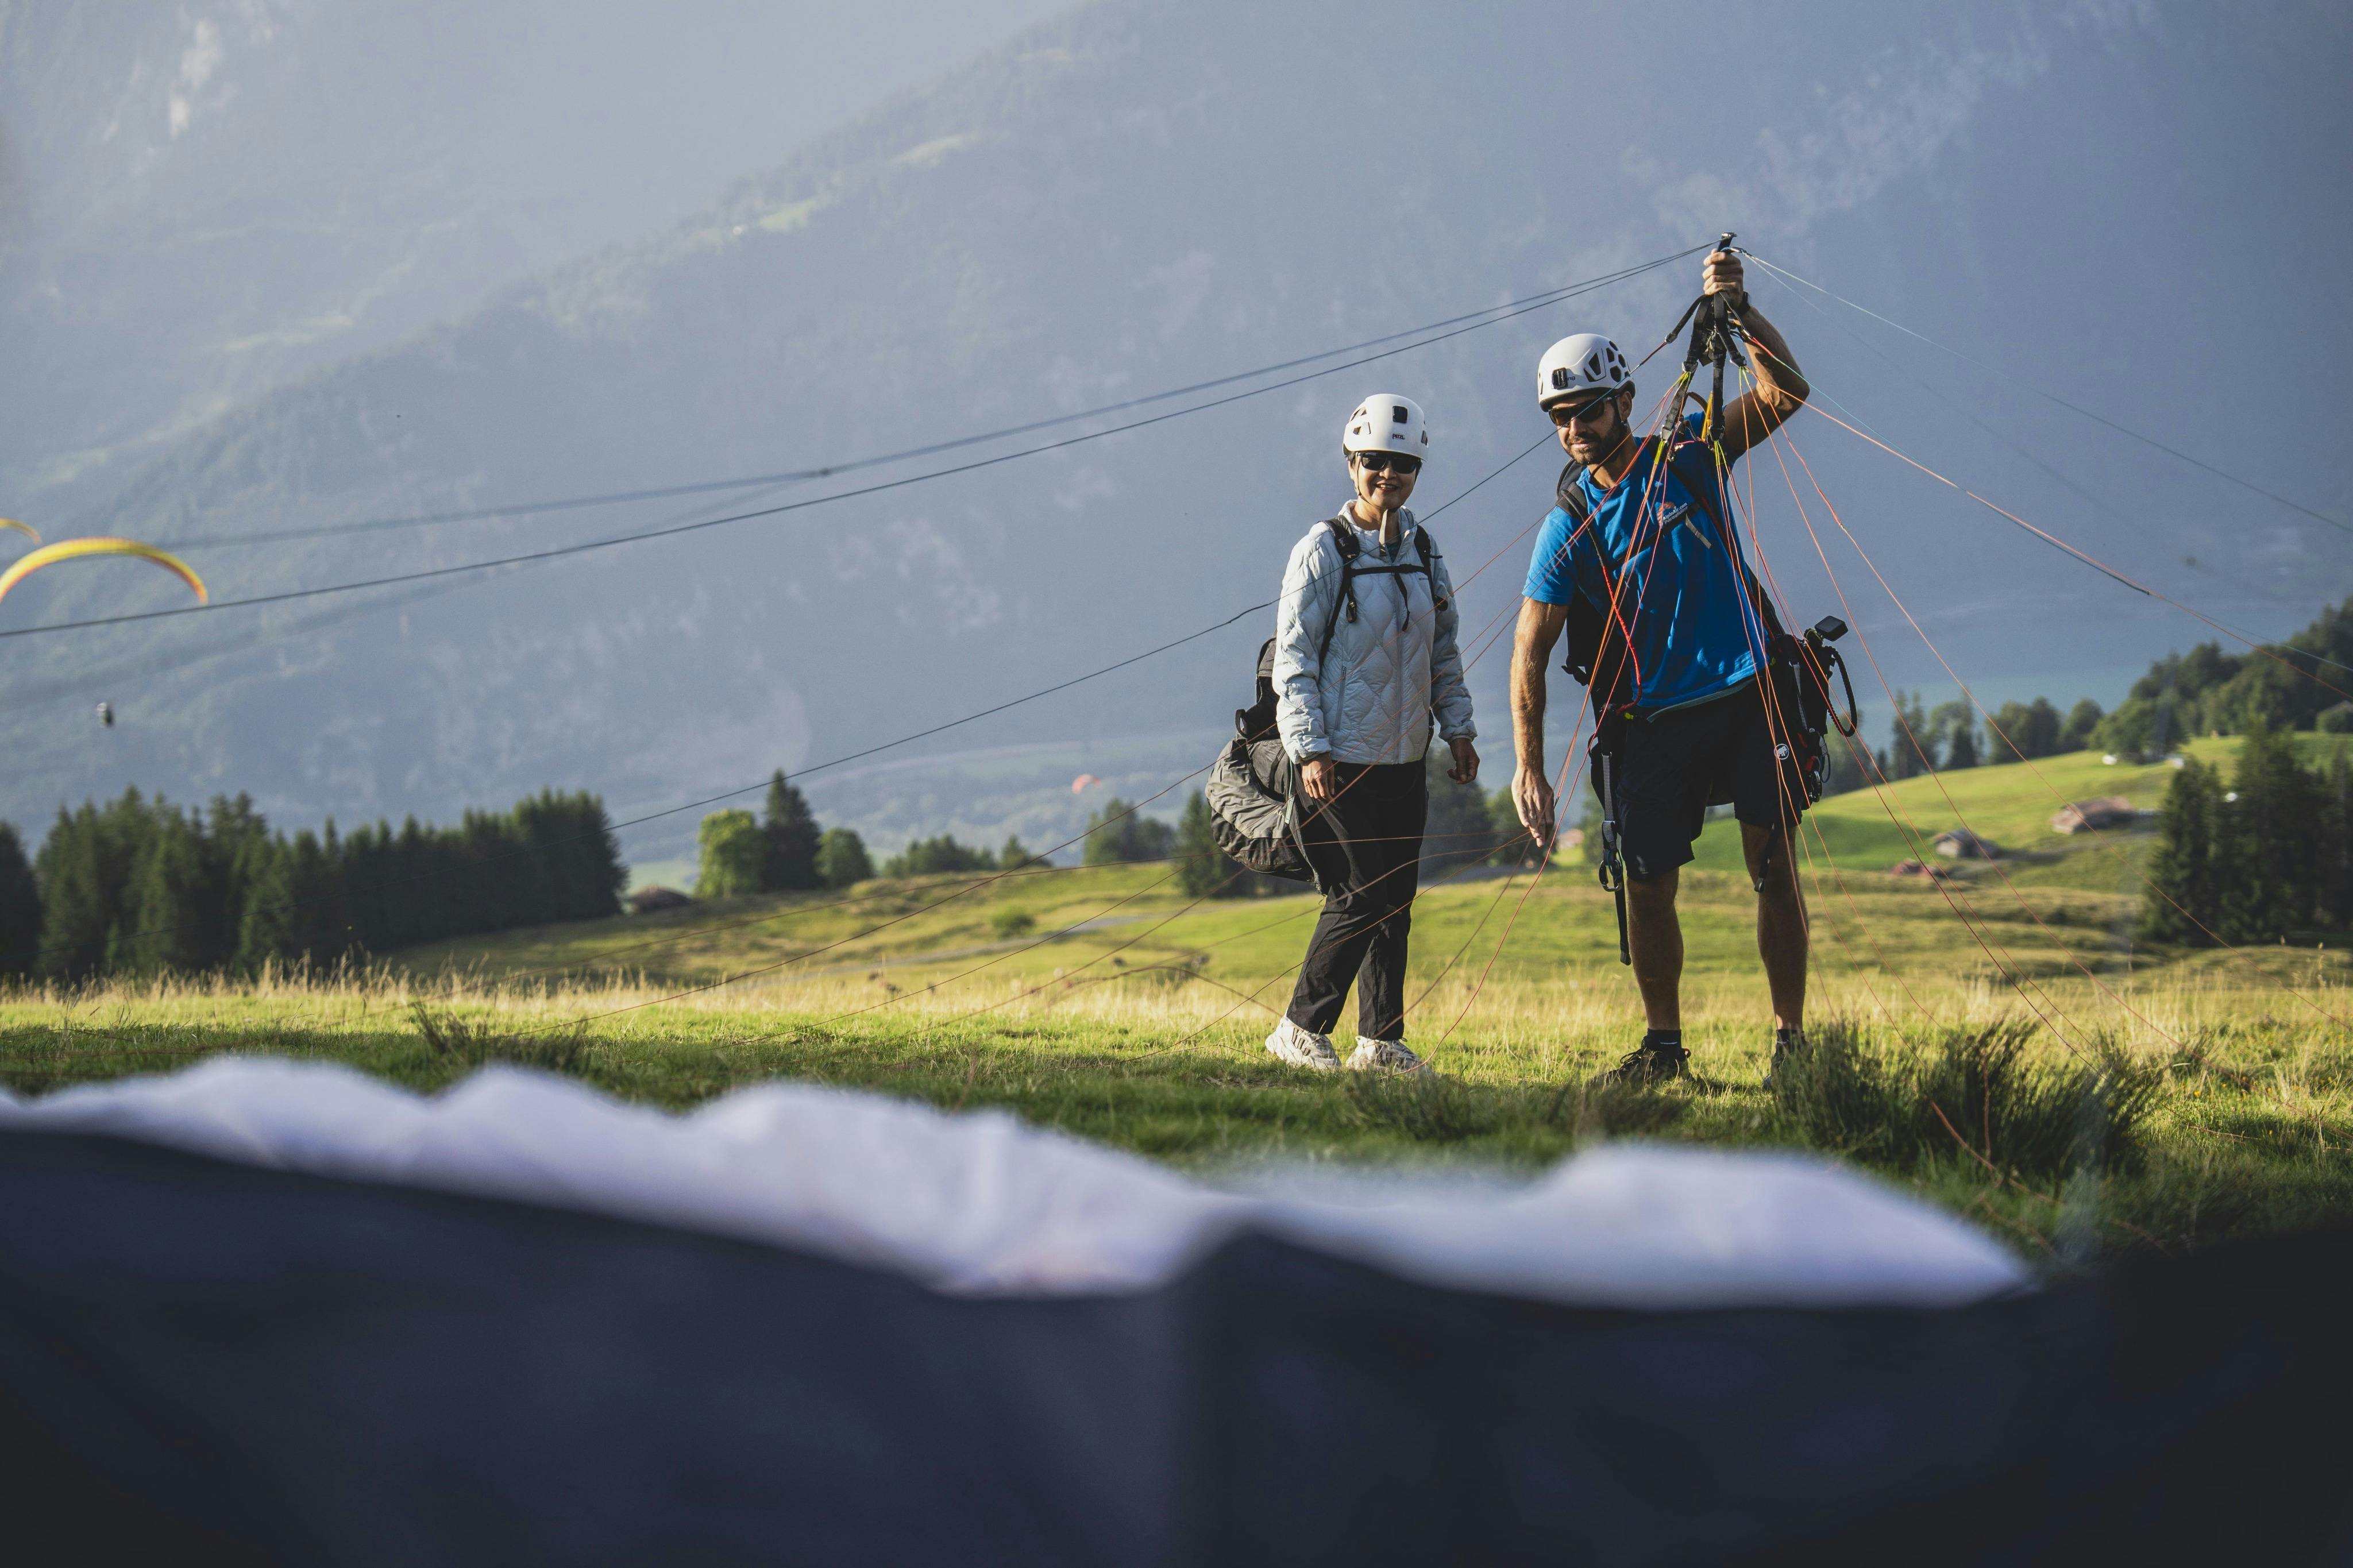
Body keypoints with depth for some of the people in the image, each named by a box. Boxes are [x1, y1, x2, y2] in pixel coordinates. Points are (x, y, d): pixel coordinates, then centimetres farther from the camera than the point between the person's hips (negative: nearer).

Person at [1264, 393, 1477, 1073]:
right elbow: (1293, 657, -10)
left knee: (1395, 899, 6)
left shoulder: (1423, 552, 11)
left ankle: (1382, 1040, 13)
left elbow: (1443, 650, 20)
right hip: (1342, 760, -6)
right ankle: (1302, 1029, -1)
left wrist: (1457, 727, 12)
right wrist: (1309, 750, -16)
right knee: (1361, 896, -10)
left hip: (1405, 759, 6)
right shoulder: (1324, 551, -9)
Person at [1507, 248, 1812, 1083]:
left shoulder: (1689, 456, 0)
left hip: (1745, 694, 0)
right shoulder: (1568, 526, -3)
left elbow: (1784, 394, -10)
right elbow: (1531, 649, -6)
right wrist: (1529, 766, -14)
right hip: (1652, 722, 1)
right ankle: (1663, 1045, 15)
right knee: (1648, 887, 0)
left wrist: (1741, 310, -24)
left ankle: (1791, 1037, 4)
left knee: (1774, 868, -3)